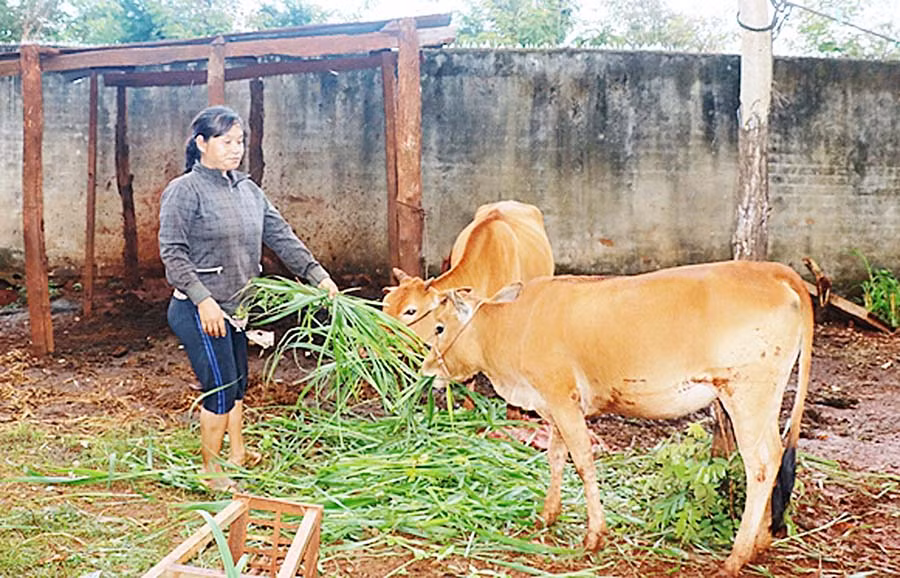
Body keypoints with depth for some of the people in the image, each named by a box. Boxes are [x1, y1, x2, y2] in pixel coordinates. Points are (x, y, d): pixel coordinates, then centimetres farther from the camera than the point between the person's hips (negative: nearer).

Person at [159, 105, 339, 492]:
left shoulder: (247, 189, 9)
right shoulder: (184, 191, -12)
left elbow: (280, 235, 8)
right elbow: (172, 252, -17)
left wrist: (317, 275, -1)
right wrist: (203, 299, -24)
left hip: (234, 307, 8)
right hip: (200, 310, -7)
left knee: (237, 383, 18)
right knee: (220, 387, -4)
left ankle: (237, 454, 35)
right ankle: (211, 471, 11)